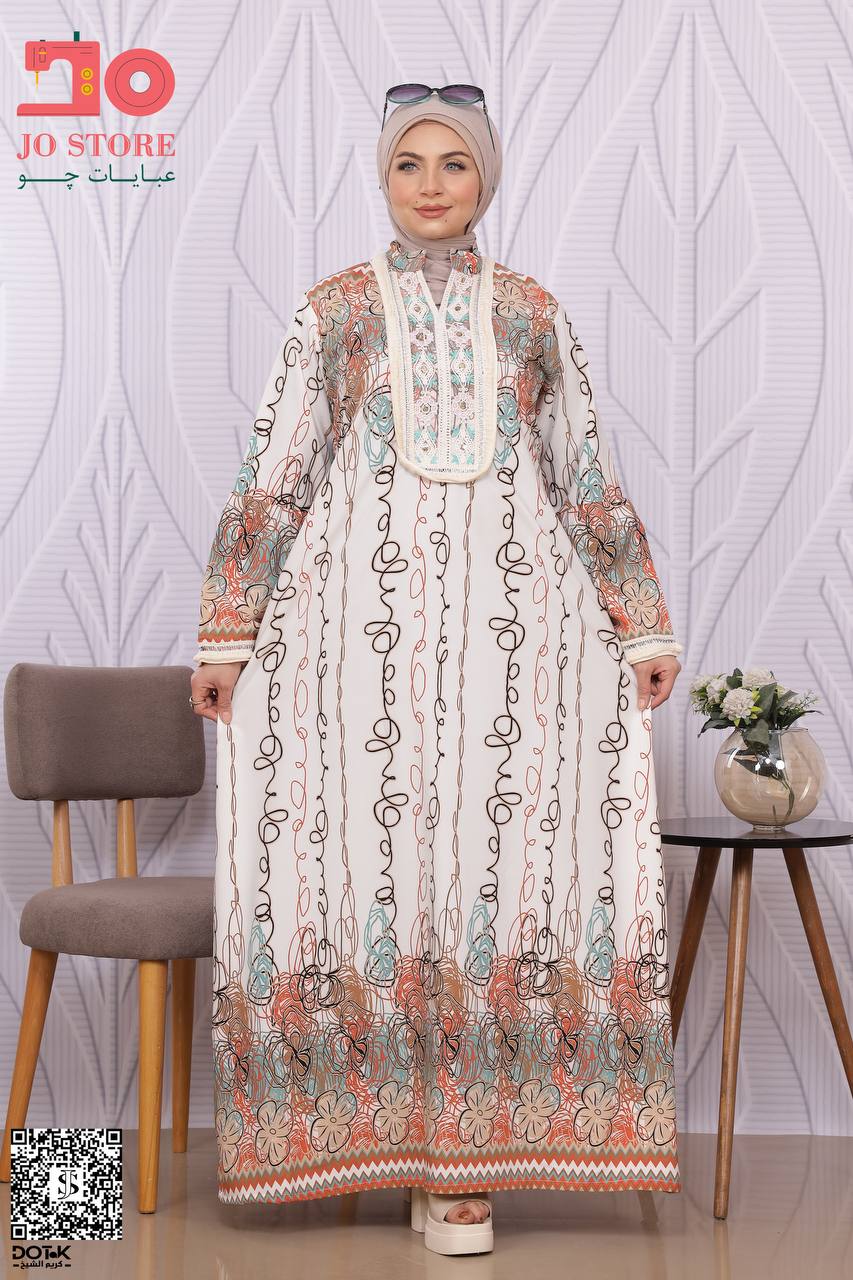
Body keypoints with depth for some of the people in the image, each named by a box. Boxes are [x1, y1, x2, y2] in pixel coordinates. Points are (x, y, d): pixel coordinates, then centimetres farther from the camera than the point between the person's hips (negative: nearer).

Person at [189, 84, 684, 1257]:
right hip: (367, 620, -1)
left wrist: (645, 626, 10)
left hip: (512, 620, 1)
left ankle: (468, 1153, 3)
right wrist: (225, 635, -1)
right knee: (375, 846, -4)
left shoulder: (532, 314, 12)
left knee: (503, 852, -4)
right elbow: (270, 478, 5)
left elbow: (591, 481, 14)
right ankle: (400, 1132, 8)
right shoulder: (334, 310, 8)